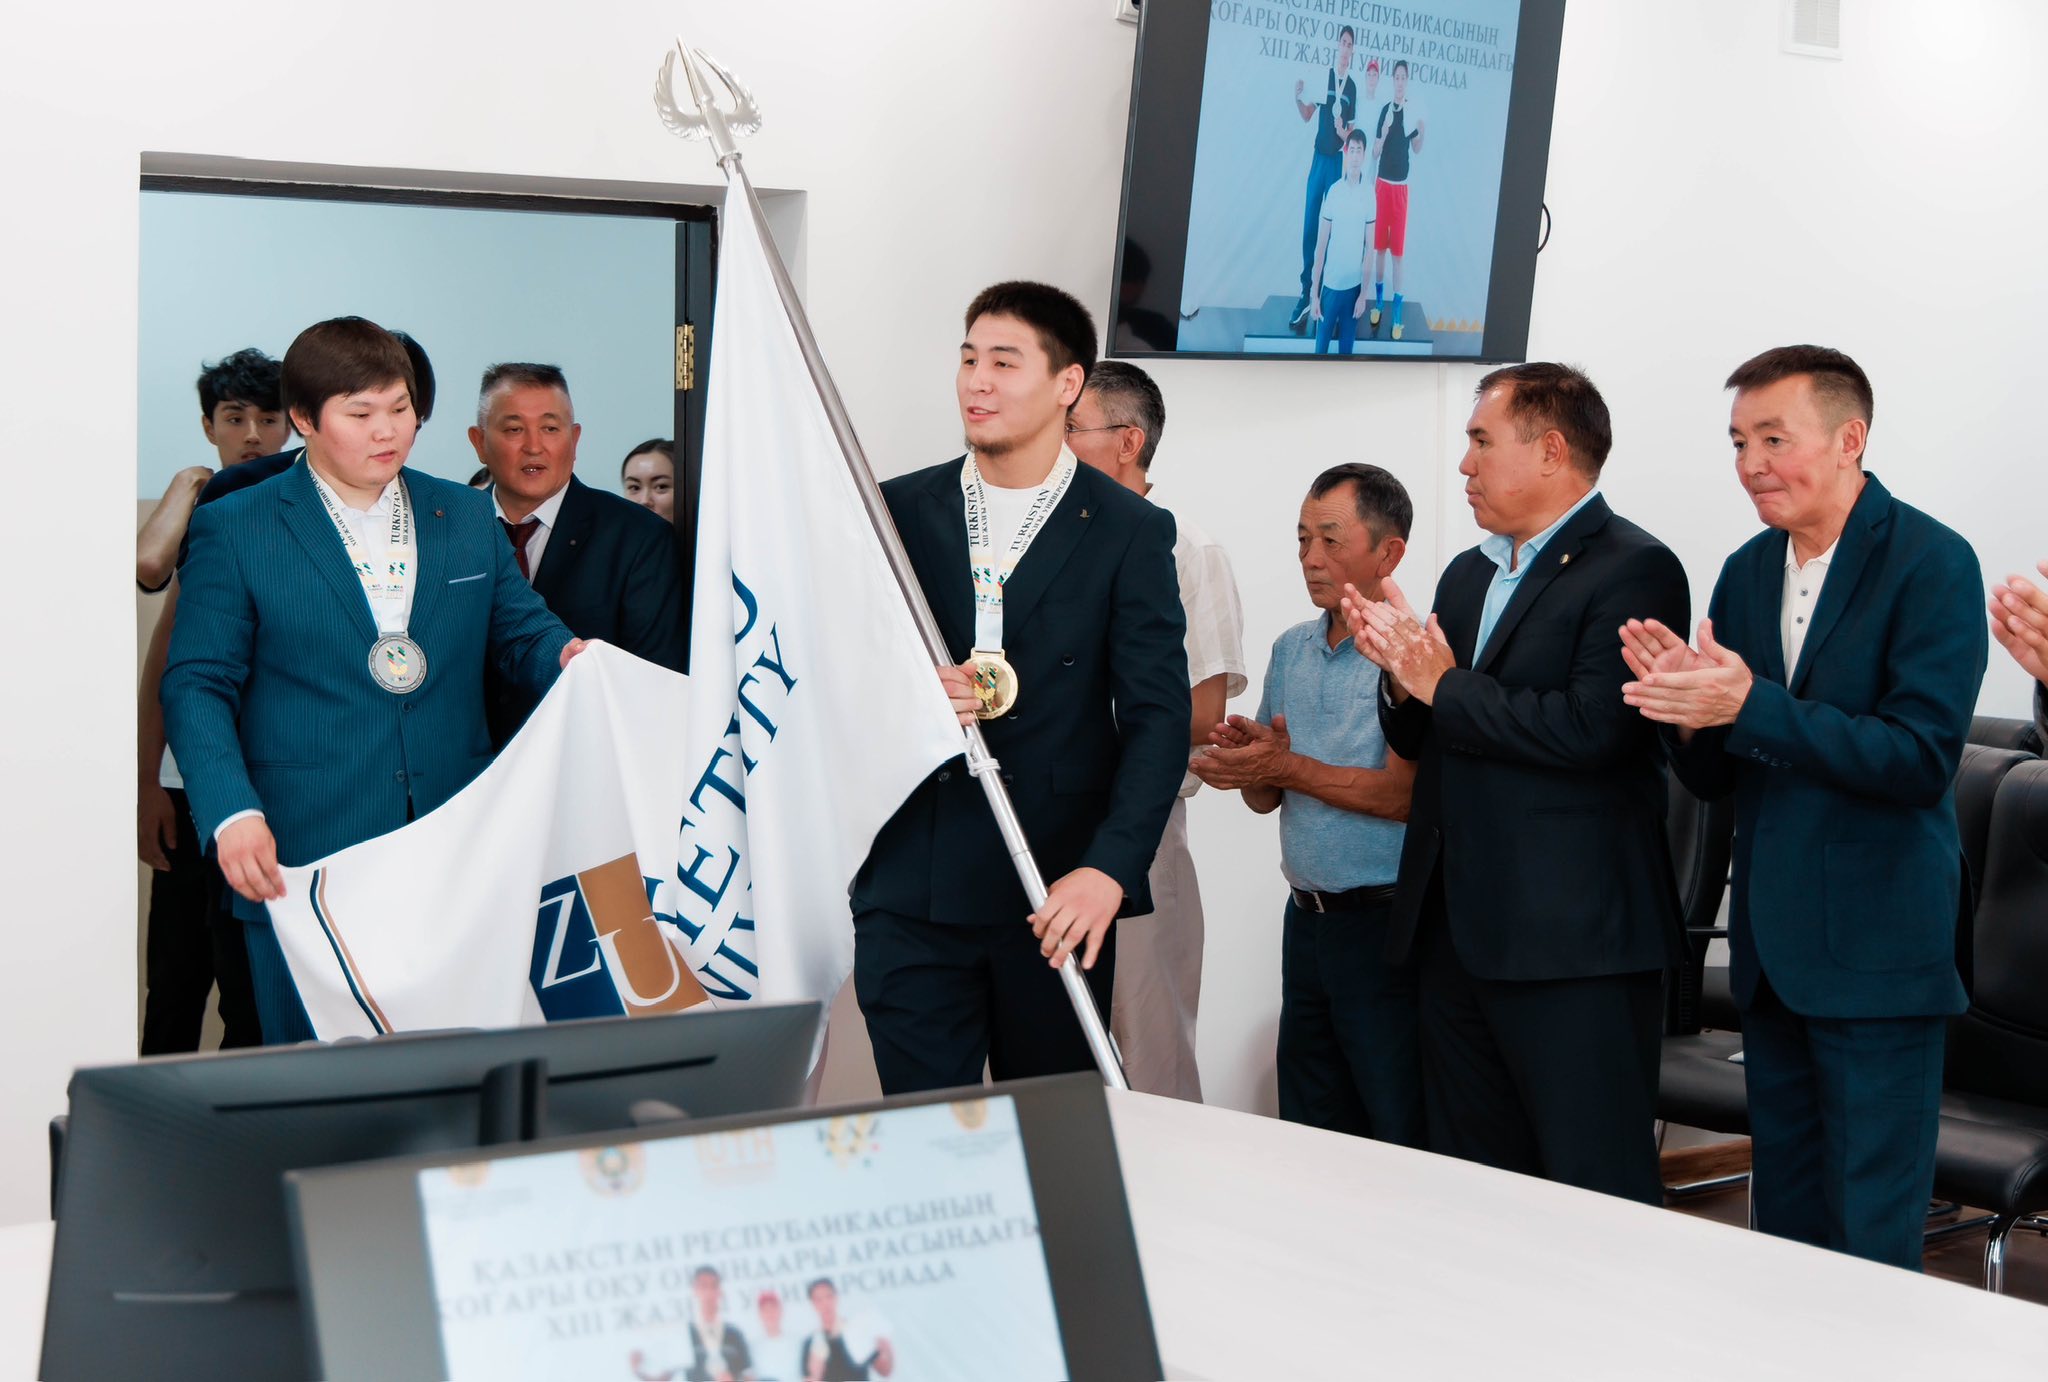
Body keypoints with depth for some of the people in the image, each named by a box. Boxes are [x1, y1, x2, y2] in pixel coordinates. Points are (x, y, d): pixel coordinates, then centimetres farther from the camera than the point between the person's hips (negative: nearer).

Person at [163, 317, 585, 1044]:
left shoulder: (467, 517, 14)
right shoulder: (233, 530, 2)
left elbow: (522, 629, 18)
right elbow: (197, 684, -2)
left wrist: (567, 655, -8)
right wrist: (232, 813, -17)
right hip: (307, 860, -3)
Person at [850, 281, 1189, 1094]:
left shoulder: (1129, 532, 2)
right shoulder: (896, 511, 8)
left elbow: (1157, 717, -5)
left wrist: (1108, 871, -18)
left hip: (1057, 898, -1)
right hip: (910, 891, 1)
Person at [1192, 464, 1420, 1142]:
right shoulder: (1291, 649, 13)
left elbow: (1407, 794, -19)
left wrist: (1288, 767, -20)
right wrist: (1244, 755, -7)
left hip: (1385, 926, -7)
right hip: (1307, 918, 7)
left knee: (1400, 1135, -3)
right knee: (1309, 1135, 13)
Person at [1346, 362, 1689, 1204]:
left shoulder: (1632, 571, -9)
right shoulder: (1468, 574, 17)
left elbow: (1590, 729, -22)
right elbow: (1421, 744, 19)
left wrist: (1444, 686, -13)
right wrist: (1402, 675, -3)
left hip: (1573, 943, -8)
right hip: (1459, 933, 8)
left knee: (1597, 1193, -5)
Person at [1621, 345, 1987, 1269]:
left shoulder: (1930, 563, -11)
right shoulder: (1746, 572, 9)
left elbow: (1921, 759, -21)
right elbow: (1715, 778, 11)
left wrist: (1751, 708, -26)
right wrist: (1689, 710, -12)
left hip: (1877, 952, -7)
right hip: (1773, 952, 7)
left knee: (1869, 1251, -2)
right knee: (1783, 1224, 16)